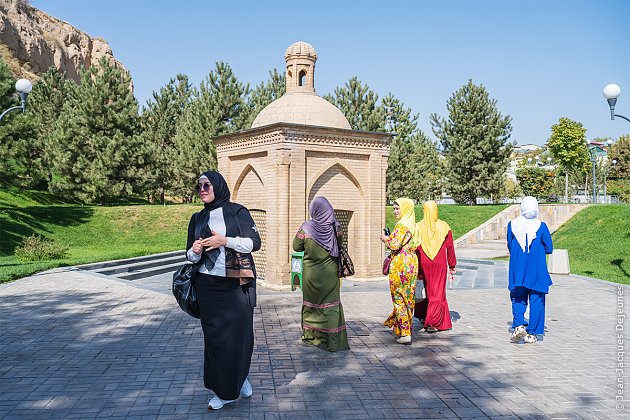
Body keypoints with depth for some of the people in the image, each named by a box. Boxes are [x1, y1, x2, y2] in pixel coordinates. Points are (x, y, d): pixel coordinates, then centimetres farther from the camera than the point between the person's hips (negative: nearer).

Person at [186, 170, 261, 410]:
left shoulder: (238, 212, 0)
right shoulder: (197, 219, 12)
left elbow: (255, 243, -5)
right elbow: (191, 256, 13)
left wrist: (225, 241, -18)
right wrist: (195, 251, -11)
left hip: (237, 284, -3)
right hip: (208, 285, 3)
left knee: (239, 333, 0)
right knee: (214, 335, 4)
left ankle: (240, 378, 25)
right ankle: (224, 390, 17)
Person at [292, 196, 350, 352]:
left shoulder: (306, 228, -13)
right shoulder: (335, 227, -8)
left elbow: (296, 247, -3)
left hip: (311, 274, 0)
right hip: (330, 273, 1)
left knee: (311, 303, 15)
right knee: (331, 304, 6)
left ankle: (310, 335, 27)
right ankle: (333, 340, 3)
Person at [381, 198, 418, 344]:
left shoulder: (401, 225, -15)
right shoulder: (413, 225, 11)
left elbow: (395, 245, -20)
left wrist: (386, 239, 0)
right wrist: (391, 238, 16)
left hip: (400, 265, -8)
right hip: (412, 264, 8)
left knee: (399, 298, -1)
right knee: (408, 297, 15)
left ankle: (404, 333, 0)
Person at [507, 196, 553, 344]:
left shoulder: (512, 225, -4)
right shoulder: (541, 226, -9)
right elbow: (549, 249, -2)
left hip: (517, 269, 2)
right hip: (537, 271, -1)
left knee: (518, 299, 14)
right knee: (536, 301, 9)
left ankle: (518, 325, -7)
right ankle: (531, 334, 11)